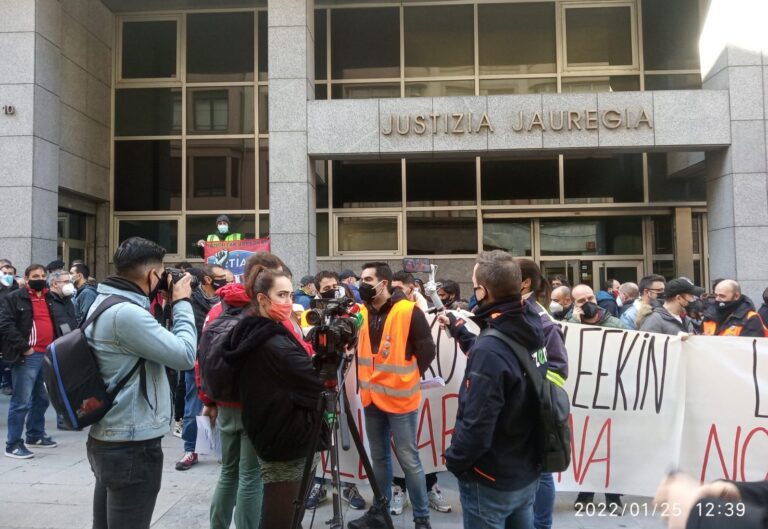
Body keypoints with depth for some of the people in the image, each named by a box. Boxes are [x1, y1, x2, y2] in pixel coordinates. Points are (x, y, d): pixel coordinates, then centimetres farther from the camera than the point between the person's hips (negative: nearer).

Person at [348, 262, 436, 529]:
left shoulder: (409, 311, -14)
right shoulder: (362, 312, 5)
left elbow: (426, 352, -10)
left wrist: (405, 378, -4)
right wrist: (367, 378, 6)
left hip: (400, 397, -6)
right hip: (372, 396, 6)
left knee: (408, 459, 1)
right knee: (379, 457, 17)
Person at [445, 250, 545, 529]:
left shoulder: (489, 349, -30)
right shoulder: (533, 329, -4)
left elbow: (477, 428, -29)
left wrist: (454, 460, -11)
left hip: (491, 481, -7)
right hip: (527, 473, 7)